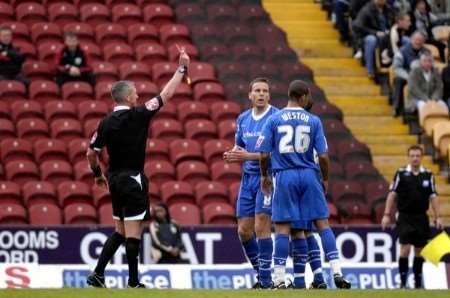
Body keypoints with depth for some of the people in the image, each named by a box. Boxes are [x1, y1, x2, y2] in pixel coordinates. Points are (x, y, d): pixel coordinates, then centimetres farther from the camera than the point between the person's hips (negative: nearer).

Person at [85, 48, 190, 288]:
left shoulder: (106, 123, 4)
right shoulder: (138, 115, -10)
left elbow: (91, 153, 7)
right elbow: (166, 94, -5)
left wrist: (98, 175, 24)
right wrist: (182, 68, 4)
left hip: (115, 179, 6)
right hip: (133, 178, -6)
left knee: (120, 230, 16)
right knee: (133, 231, -3)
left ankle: (98, 274, 10)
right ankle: (133, 282, -1)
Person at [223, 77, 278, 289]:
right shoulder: (243, 119, 11)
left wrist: (248, 156, -19)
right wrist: (233, 155, -2)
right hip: (248, 178, 7)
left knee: (261, 227, -12)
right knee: (243, 230, 7)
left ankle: (265, 279, -5)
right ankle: (261, 272, 22)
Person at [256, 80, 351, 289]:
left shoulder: (274, 120, 1)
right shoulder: (313, 121, 1)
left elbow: (264, 155, -1)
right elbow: (323, 156, -1)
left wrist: (264, 176, 16)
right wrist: (325, 179, 14)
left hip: (284, 177, 0)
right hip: (308, 177, 0)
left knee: (283, 228, 0)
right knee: (322, 223, 6)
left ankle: (279, 279, -4)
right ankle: (337, 273, -1)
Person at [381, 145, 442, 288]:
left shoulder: (428, 175, 3)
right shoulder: (401, 173, -3)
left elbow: (433, 197, 5)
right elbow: (392, 194, -2)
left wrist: (437, 217, -1)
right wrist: (387, 215, -7)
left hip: (421, 217, 3)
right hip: (405, 217, -3)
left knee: (419, 250, 8)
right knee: (405, 248, -11)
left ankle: (418, 282, 17)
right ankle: (403, 281, -3)